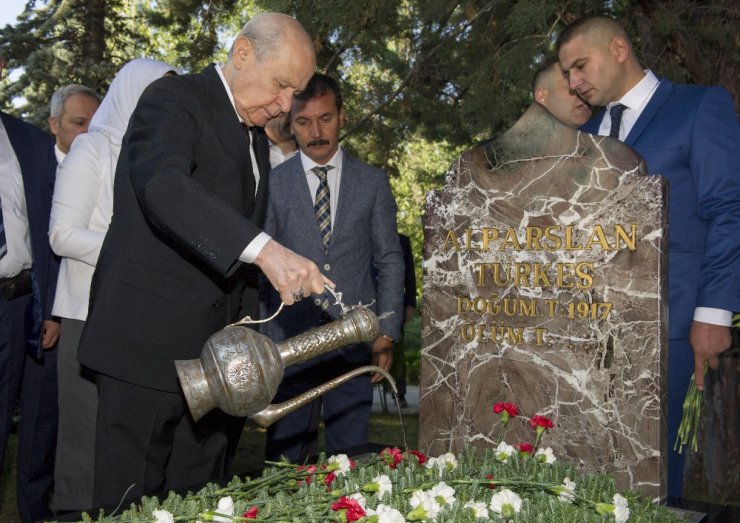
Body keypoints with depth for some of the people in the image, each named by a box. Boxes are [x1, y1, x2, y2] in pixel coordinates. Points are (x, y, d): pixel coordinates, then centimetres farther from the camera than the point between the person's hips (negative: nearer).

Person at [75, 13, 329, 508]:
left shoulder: (256, 138, 18)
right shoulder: (173, 99, -8)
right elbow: (162, 185, -29)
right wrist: (264, 249, -41)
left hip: (218, 353, 8)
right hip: (150, 342, -7)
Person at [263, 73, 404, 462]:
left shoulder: (373, 182, 8)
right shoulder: (273, 183, 5)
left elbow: (389, 260, 8)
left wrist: (388, 333, 0)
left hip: (356, 341, 1)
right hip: (290, 341, -1)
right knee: (286, 461, 5)